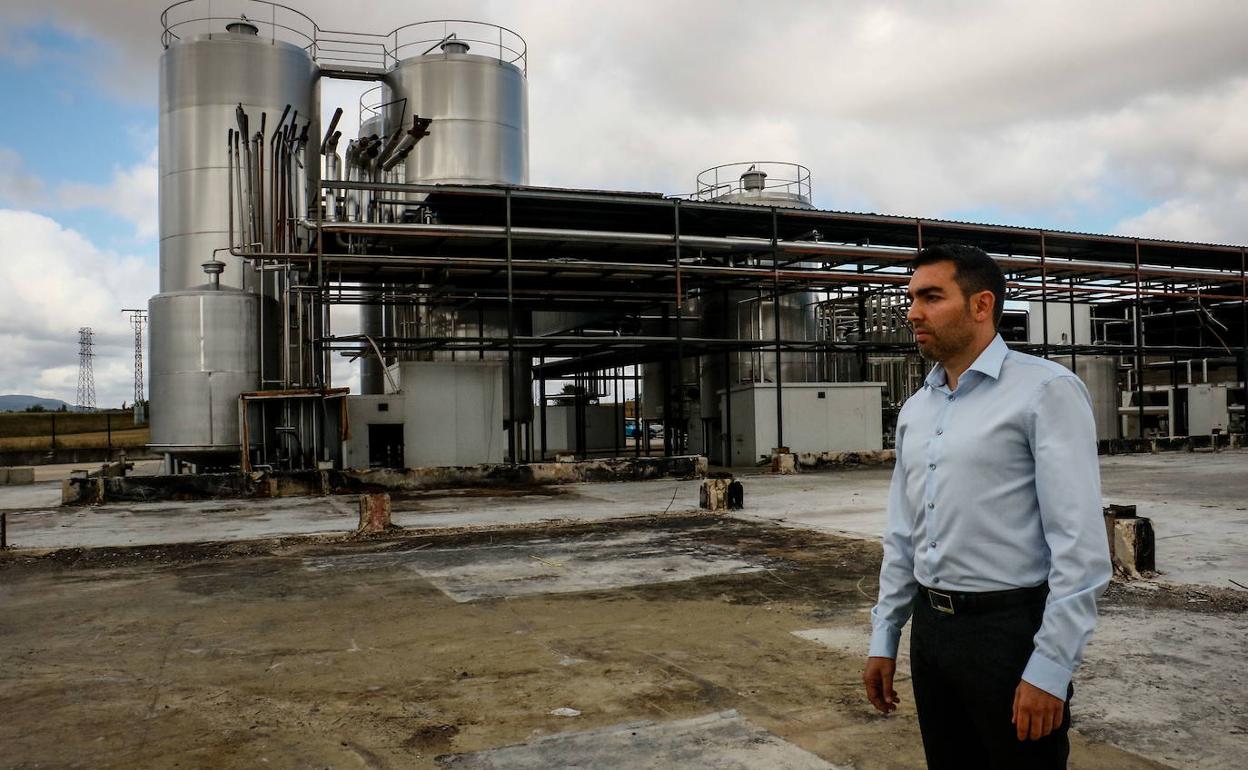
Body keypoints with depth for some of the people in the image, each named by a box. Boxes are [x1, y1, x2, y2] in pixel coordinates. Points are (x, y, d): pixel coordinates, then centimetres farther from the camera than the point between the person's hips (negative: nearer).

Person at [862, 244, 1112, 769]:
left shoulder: (1045, 390, -11)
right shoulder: (914, 410, 10)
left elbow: (1080, 543, -15)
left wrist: (1050, 666, -18)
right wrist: (884, 637, 12)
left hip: (1011, 629, -6)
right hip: (930, 628, 7)